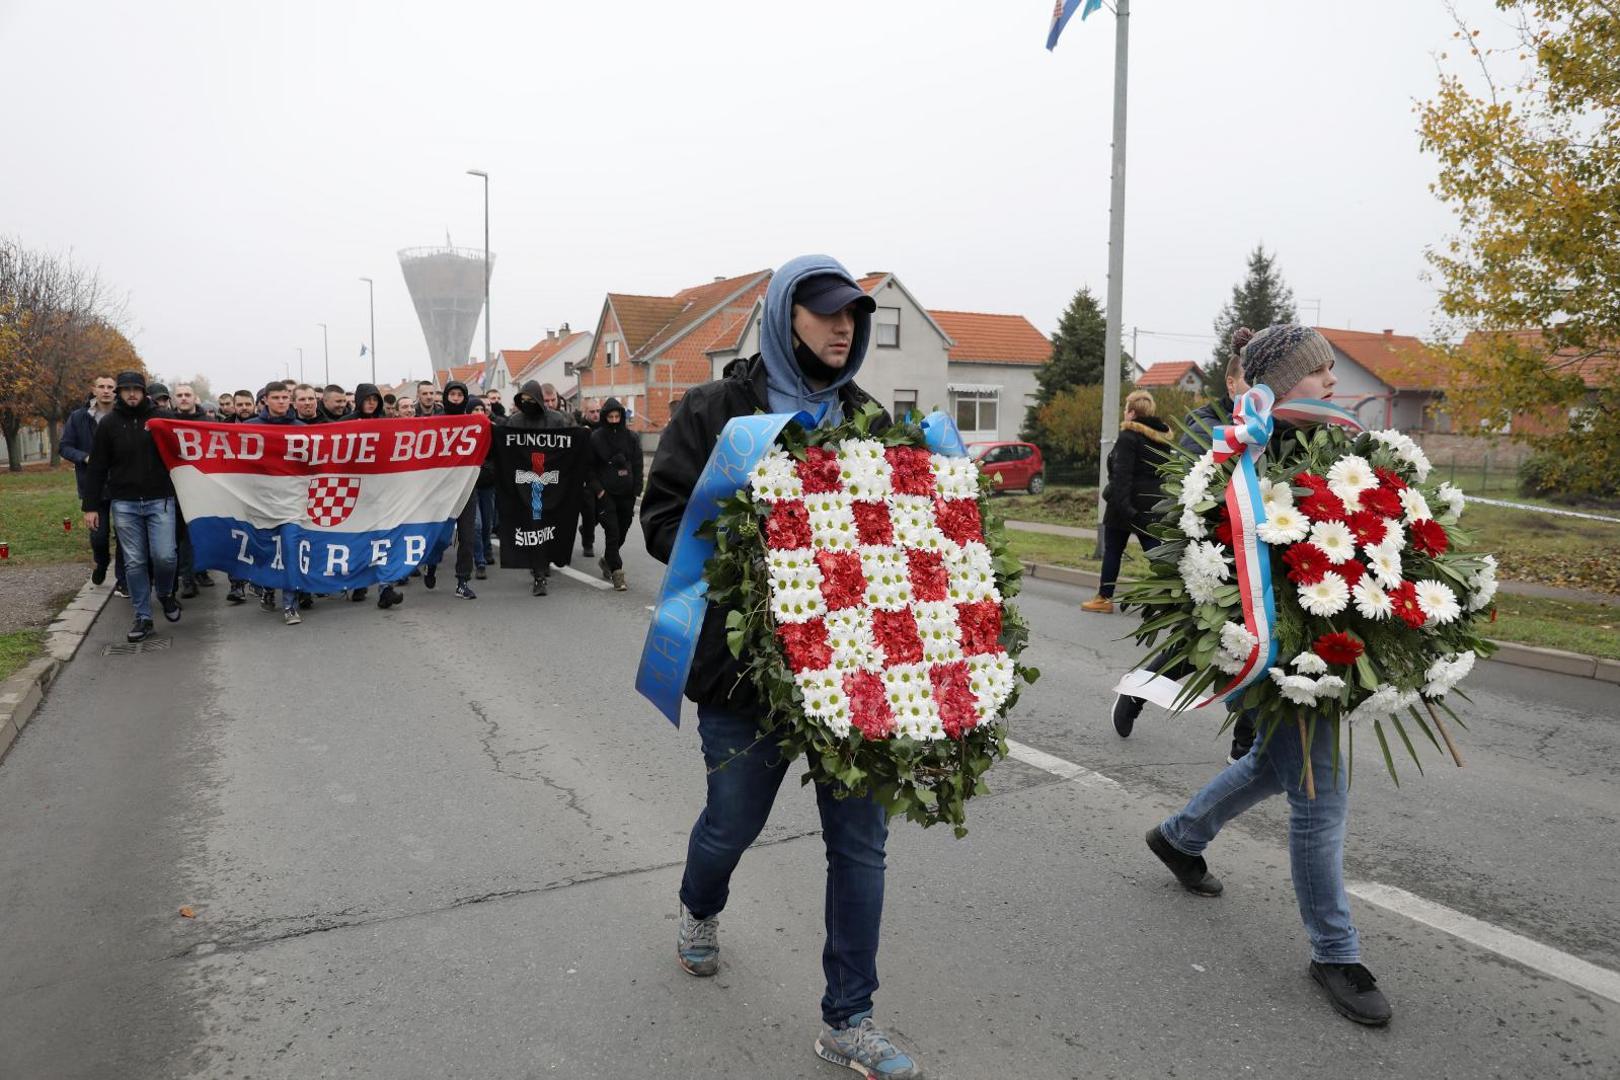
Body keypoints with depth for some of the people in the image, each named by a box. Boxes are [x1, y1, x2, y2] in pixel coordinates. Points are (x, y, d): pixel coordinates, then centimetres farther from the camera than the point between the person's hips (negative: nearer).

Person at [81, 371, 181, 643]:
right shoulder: (109, 424, 5)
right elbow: (97, 468, 6)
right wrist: (90, 506, 2)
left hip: (159, 500, -1)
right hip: (124, 504, 1)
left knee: (164, 555, -10)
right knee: (134, 562, 3)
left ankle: (165, 594, 21)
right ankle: (143, 617, 11)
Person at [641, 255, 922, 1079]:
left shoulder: (868, 421, 9)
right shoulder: (715, 412, -3)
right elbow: (663, 518, -7)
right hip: (747, 660, -3)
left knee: (860, 839, 6)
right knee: (733, 821, 15)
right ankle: (699, 912, 52)